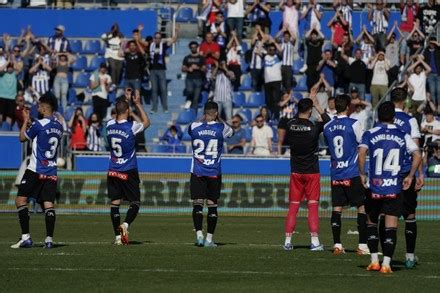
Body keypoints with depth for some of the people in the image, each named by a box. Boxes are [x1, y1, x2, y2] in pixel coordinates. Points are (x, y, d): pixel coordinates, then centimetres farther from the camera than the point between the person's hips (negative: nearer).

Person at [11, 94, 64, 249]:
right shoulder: (58, 126, 10)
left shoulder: (39, 124, -11)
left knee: (21, 200, 0)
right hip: (51, 171, 6)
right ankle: (49, 239, -7)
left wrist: (26, 120, 14)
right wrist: (30, 123, 25)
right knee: (48, 204, 2)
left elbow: (22, 137, 2)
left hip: (36, 170, -6)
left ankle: (26, 237, -8)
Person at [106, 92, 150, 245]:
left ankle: (117, 236, 3)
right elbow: (146, 122, 6)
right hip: (128, 172, -4)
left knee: (115, 202, 6)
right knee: (135, 202, 5)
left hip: (113, 171, 4)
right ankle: (126, 224, -22)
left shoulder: (110, 125, -3)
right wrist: (138, 104, 7)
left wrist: (123, 102, 20)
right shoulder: (131, 127, -15)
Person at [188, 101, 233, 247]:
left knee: (197, 204, 2)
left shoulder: (194, 127, -4)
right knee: (212, 205, 7)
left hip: (197, 173, 0)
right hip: (214, 173, 0)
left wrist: (203, 118, 17)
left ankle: (199, 234, -15)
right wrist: (218, 119, 21)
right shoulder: (221, 127, -6)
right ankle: (209, 238, 6)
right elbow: (231, 131, 16)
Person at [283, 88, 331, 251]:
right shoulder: (314, 127, -14)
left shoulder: (290, 126, -4)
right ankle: (315, 242, -4)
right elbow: (329, 122, 0)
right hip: (312, 171, -3)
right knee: (313, 207, 0)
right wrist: (317, 106, -1)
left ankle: (288, 241, 6)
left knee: (293, 207, 7)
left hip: (295, 171, 3)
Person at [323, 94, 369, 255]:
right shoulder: (353, 124, -10)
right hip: (353, 173, -5)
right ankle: (362, 245, -3)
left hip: (335, 174, 5)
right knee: (362, 206, 2)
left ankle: (337, 245, 4)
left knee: (337, 208, 6)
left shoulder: (327, 127, 5)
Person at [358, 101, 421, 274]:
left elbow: (362, 152, -15)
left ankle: (374, 261, 15)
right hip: (395, 188, 0)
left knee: (371, 223, 18)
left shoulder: (370, 134, 1)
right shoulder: (402, 136, 5)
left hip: (375, 187, 0)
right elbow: (417, 155, -4)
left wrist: (362, 174, -5)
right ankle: (386, 263, -8)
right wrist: (410, 176, 3)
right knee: (391, 227, 2)